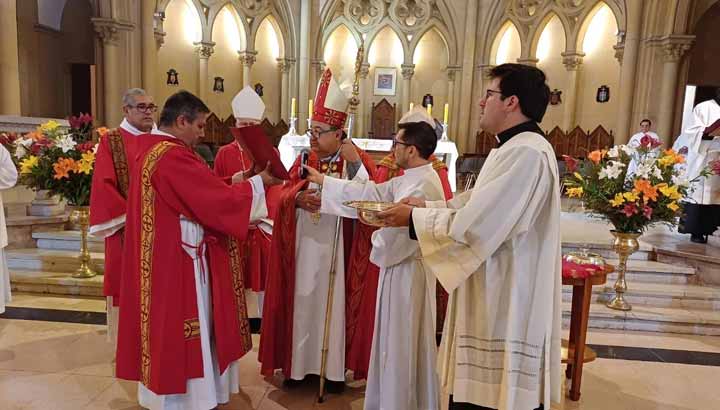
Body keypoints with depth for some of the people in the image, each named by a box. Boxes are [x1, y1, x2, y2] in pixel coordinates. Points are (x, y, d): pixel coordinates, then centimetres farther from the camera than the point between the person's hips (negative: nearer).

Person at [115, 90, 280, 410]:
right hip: (177, 258, -10)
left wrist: (231, 184, 9)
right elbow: (217, 201, -21)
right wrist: (257, 182, -8)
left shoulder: (150, 149, 10)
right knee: (181, 329, 4)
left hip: (160, 254, 10)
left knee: (165, 325, 20)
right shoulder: (173, 156, -22)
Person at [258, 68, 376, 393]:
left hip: (337, 245, -3)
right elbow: (284, 195, 3)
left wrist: (354, 164, -23)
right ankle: (298, 363, 24)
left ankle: (334, 368, 19)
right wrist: (299, 198, -19)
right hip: (304, 243, 3)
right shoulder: (303, 160, 6)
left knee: (333, 301, 5)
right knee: (302, 302, 9)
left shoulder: (356, 160, -3)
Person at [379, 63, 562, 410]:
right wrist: (426, 206, 6)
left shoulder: (527, 154, -23)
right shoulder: (515, 148, 12)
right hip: (495, 300, 10)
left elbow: (472, 225, -25)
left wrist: (414, 218, -13)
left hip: (506, 306, -10)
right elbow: (477, 203, 16)